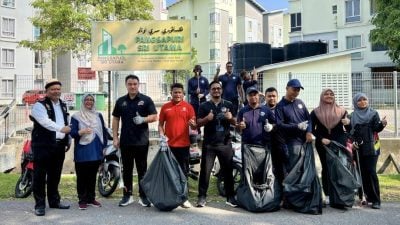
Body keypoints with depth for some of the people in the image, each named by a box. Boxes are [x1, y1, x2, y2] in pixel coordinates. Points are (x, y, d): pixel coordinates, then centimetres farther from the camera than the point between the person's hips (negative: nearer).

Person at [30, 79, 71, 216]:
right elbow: (45, 122, -22)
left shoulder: (63, 106, 17)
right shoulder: (40, 105, -5)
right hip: (43, 145, -6)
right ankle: (40, 204, 4)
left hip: (59, 145, 6)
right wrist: (61, 128, -33)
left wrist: (68, 141, 15)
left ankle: (54, 201, 24)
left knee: (55, 175, 13)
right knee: (40, 175, -2)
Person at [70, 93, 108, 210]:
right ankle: (82, 200, 7)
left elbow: (104, 131, 13)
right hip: (82, 152, -3)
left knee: (92, 176, 10)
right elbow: (72, 133, -7)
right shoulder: (76, 116, 0)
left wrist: (104, 146, 8)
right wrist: (81, 132, -26)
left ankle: (91, 198, 19)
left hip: (96, 152, 4)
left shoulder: (98, 115, 12)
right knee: (82, 176, -1)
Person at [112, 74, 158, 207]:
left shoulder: (146, 100, 1)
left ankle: (143, 196, 12)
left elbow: (154, 116, -2)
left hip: (141, 141, -3)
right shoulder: (121, 101, 10)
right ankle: (127, 195, 19)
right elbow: (115, 119, 11)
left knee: (142, 169, 4)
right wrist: (115, 137, 4)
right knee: (127, 169, 10)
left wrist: (143, 119, -22)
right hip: (125, 141, 3)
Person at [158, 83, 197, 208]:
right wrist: (162, 135, -9)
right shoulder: (165, 107, 6)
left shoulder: (188, 107, 3)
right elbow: (160, 124, 9)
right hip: (169, 144, 1)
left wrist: (193, 125, -21)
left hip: (183, 144, -1)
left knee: (183, 171, 5)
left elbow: (194, 126, 2)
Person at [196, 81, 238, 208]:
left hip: (225, 143, 2)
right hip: (209, 144, -1)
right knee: (205, 171, -2)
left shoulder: (229, 105, 12)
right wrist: (207, 118, -19)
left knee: (228, 170, 5)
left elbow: (235, 123, 13)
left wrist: (230, 118, -10)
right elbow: (198, 123, 1)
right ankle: (202, 197, 4)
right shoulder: (204, 106, 7)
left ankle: (230, 197, 14)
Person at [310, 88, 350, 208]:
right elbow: (312, 129, 2)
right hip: (323, 144, 0)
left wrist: (348, 123, -14)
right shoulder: (315, 112, 5)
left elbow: (349, 130, 8)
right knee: (326, 168, 2)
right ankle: (327, 195, 6)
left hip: (339, 144, 0)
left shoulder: (341, 111, 6)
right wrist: (321, 138, -12)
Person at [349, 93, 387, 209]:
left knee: (371, 172, -9)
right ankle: (369, 197, 12)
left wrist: (382, 124, -25)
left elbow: (376, 129, -6)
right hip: (358, 148, 3)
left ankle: (376, 200, -6)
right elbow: (350, 131, 12)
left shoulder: (373, 113, 4)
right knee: (363, 173, 3)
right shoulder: (353, 115, 11)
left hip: (370, 148, -3)